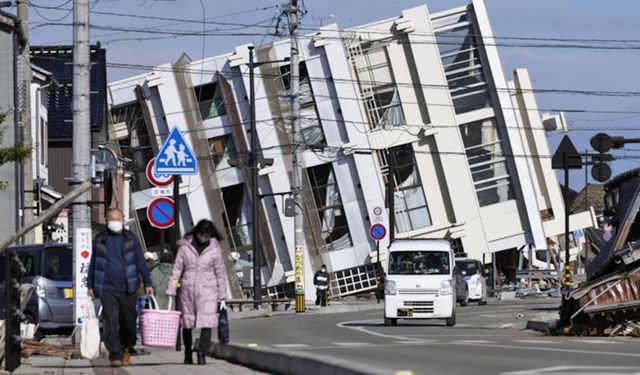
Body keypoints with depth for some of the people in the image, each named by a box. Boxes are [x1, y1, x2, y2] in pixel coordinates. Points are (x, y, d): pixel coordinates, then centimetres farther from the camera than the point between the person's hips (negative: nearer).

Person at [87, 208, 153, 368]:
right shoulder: (99, 240, 8)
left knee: (128, 322, 6)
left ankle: (126, 350, 28)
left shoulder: (131, 239, 5)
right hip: (107, 288, 0)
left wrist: (147, 283, -2)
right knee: (111, 322, -11)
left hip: (127, 288, 0)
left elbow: (141, 262, 5)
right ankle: (115, 356, -10)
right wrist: (90, 286, 14)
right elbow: (93, 263, 16)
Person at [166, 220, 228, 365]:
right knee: (187, 323, 9)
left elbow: (220, 272, 7)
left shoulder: (214, 248, 2)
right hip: (188, 289, 1)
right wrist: (171, 290, -3)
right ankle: (188, 353, 25)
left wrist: (222, 295, 6)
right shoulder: (185, 247, 2)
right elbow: (177, 269, 3)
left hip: (207, 289, -1)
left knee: (207, 322, -14)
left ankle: (202, 354, -16)